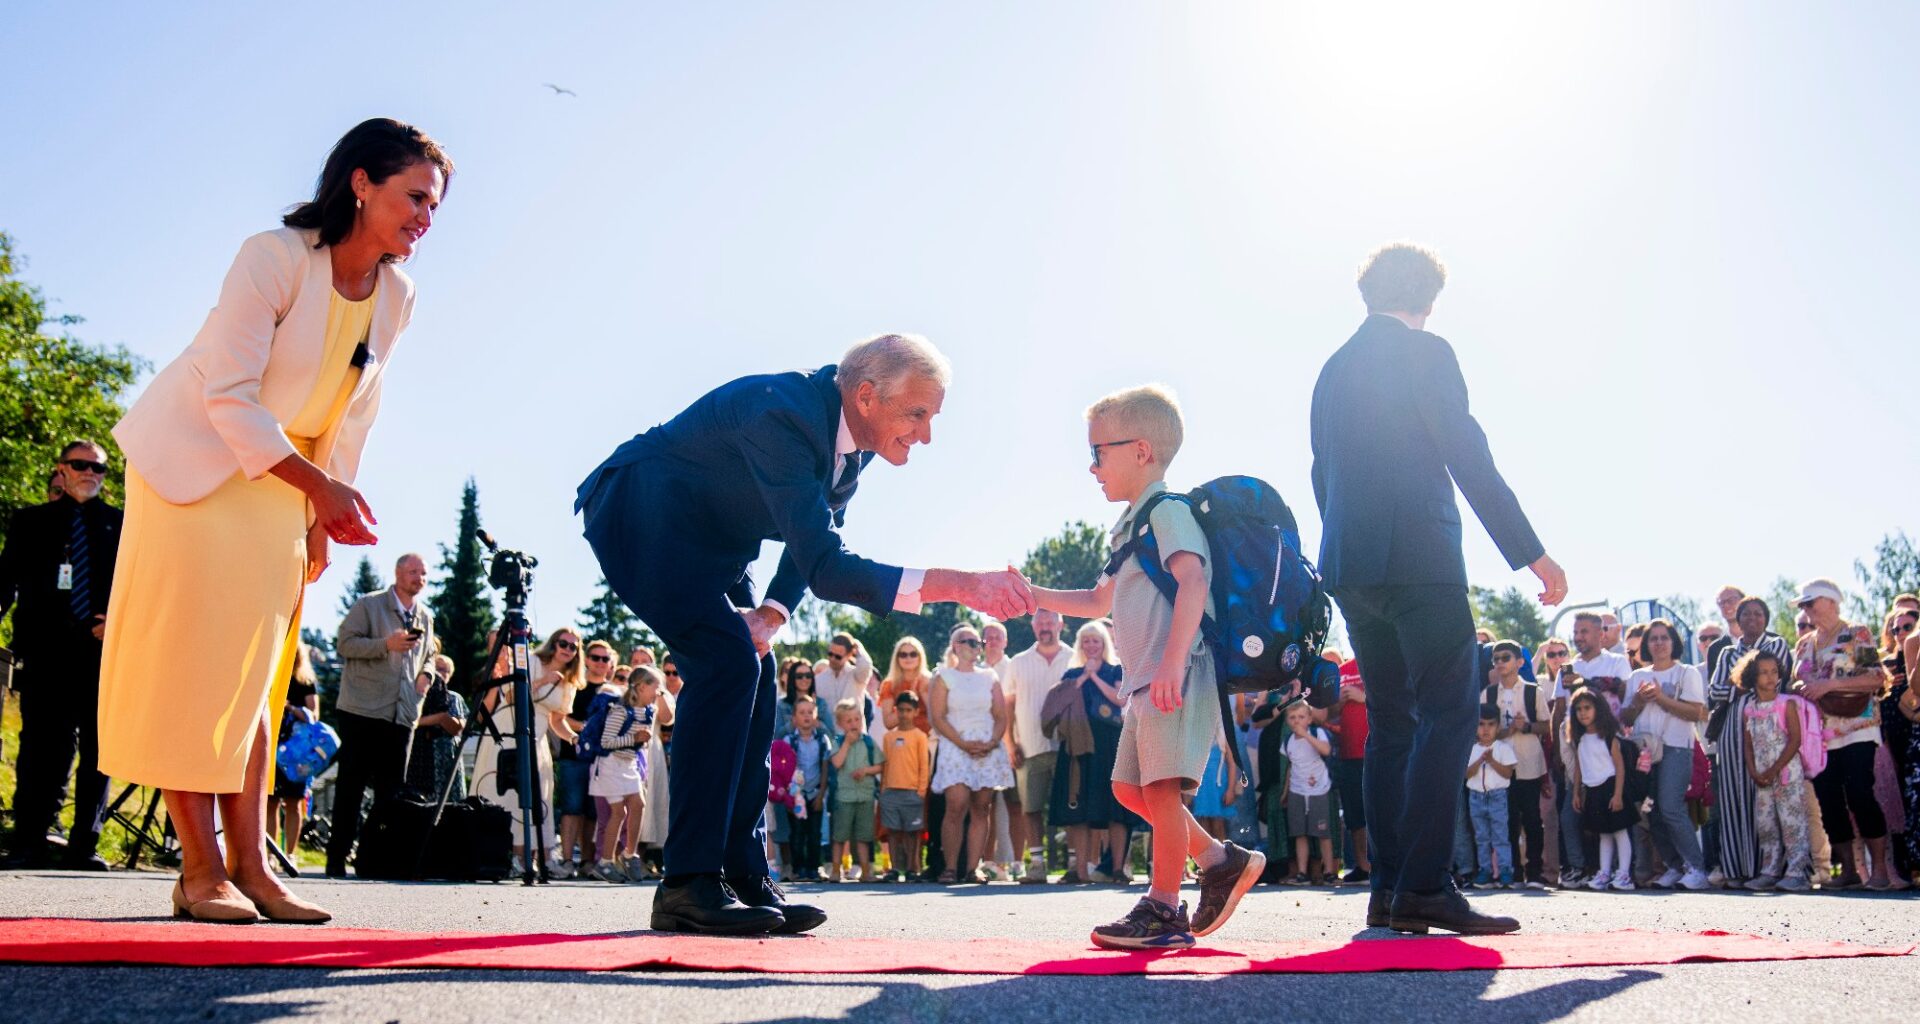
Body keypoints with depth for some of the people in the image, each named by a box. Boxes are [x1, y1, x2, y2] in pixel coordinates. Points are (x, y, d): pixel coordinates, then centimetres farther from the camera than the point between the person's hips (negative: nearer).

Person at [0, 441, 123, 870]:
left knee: (97, 749, 0)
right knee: (41, 746, -2)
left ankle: (84, 845, 5)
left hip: (103, 648, 0)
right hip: (46, 652, 0)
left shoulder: (121, 524, 15)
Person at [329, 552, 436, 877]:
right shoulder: (368, 605, 0)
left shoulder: (425, 616, 17)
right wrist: (386, 644, -20)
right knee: (351, 785, -2)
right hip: (362, 710, -5)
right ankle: (336, 858, 2)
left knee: (392, 789, 6)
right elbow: (345, 643, -8)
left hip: (402, 714, 5)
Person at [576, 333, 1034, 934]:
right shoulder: (781, 413, -33)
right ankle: (688, 884, -19)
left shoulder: (850, 439, -4)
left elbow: (816, 542, 8)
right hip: (639, 510, -9)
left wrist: (771, 613, -11)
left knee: (752, 670, 0)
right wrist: (958, 585, -43)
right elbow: (824, 566, -37)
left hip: (705, 538, 9)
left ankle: (743, 876, 3)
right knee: (726, 659, -22)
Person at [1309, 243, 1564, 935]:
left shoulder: (1333, 370, 19)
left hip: (1349, 567, 8)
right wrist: (1532, 554, -7)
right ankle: (1424, 886, -15)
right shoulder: (1425, 352, -2)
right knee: (1449, 714, -7)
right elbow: (1469, 458, -9)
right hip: (1419, 560, -7)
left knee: (1391, 723, 10)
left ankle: (1389, 890, 7)